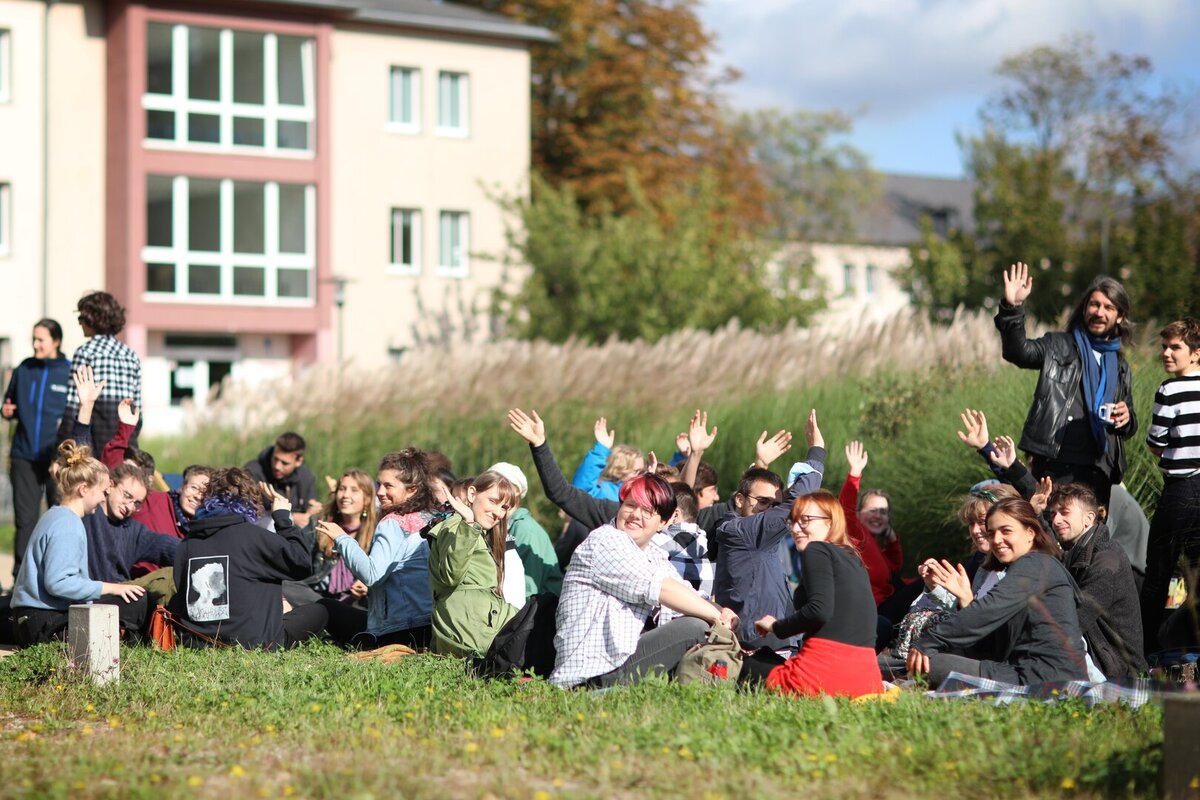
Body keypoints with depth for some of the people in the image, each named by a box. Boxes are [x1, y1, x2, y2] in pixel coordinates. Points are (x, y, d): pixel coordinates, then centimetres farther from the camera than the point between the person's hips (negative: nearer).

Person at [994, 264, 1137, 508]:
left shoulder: (1120, 366, 19)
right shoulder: (1059, 346, 6)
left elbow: (1128, 428, 24)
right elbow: (1018, 351, -14)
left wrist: (1126, 419, -1)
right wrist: (1012, 307, -30)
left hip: (1097, 471, 4)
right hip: (1054, 467, -4)